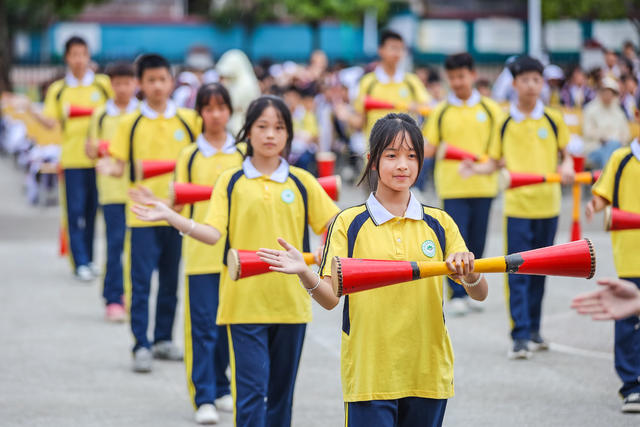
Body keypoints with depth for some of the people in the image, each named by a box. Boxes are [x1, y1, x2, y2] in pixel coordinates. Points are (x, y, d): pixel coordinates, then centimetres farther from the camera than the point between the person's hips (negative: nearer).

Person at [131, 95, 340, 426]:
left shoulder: (302, 182, 7)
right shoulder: (230, 182, 3)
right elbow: (213, 234, -6)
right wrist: (169, 216, -16)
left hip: (290, 302, 2)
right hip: (245, 301, -2)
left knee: (281, 392, 11)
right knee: (250, 390, -8)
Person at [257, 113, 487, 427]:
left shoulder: (439, 224, 6)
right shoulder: (349, 223, -1)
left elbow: (479, 295, 3)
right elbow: (330, 297, -6)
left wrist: (470, 276, -19)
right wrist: (305, 274, -26)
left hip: (428, 374, 3)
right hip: (369, 374, -3)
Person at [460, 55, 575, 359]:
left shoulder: (553, 119, 4)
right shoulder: (505, 122, 3)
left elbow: (566, 154, 11)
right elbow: (495, 161, 7)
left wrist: (567, 169, -10)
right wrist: (475, 169, -12)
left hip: (547, 205, 1)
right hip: (517, 205, -1)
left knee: (539, 271, 10)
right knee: (517, 271, -7)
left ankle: (533, 330, 20)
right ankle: (520, 336, -7)